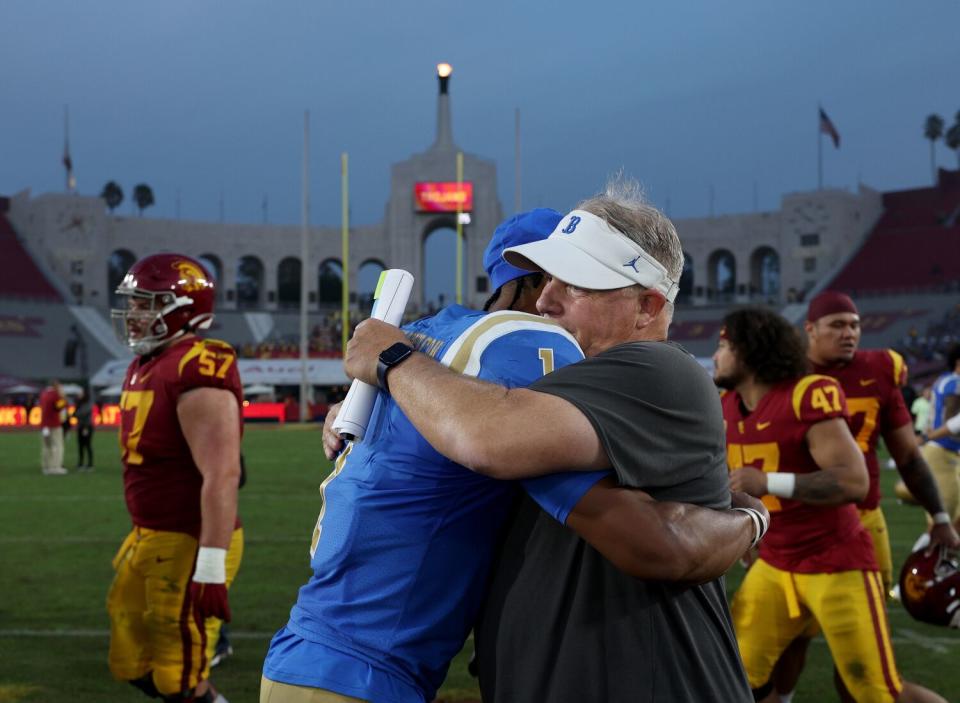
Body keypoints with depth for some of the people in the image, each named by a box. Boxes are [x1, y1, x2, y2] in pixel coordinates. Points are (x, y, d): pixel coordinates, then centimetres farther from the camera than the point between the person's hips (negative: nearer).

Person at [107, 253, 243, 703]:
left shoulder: (197, 372, -20)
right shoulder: (147, 367, 11)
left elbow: (222, 475, -26)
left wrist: (211, 567, -29)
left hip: (189, 546, -10)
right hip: (150, 540, 10)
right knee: (132, 666, 18)